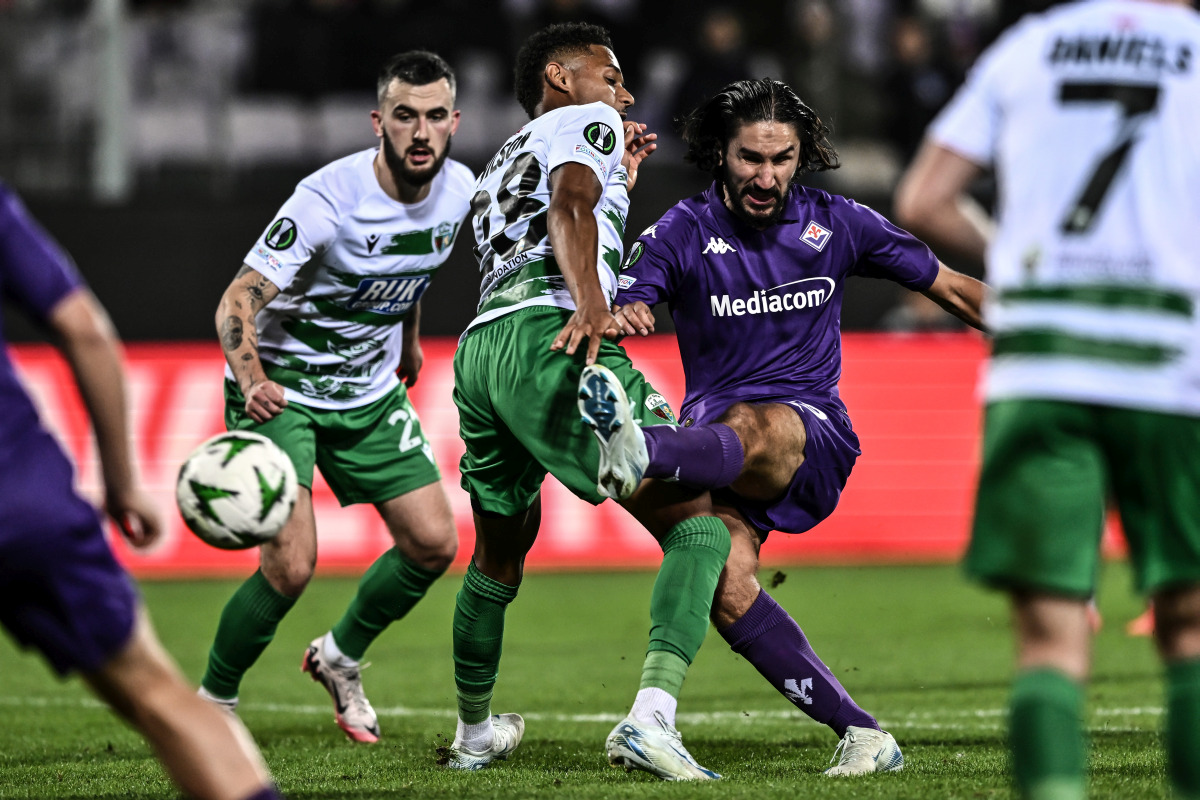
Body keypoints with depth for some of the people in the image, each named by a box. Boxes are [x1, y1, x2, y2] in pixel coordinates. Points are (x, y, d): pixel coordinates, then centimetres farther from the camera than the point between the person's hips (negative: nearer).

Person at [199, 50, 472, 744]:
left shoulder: (457, 191, -7)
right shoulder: (329, 200, -27)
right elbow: (237, 302, -29)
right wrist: (251, 381, -46)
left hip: (370, 392, 6)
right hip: (282, 387, -6)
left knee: (435, 542, -1)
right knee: (292, 564, -19)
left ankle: (340, 659, 26)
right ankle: (211, 707, 3)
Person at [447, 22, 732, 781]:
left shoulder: (500, 169, 39)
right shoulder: (584, 124, 15)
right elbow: (569, 208, -6)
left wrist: (618, 182, 49)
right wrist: (590, 304, -22)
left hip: (479, 349, 8)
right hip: (548, 339, -8)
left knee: (499, 554, 30)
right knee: (697, 524, -11)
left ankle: (475, 733, 47)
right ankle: (651, 716, -32)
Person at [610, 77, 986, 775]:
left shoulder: (836, 223, 6)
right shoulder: (683, 233, 1)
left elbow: (953, 288, 17)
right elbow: (622, 310, -12)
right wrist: (616, 319, -37)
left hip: (812, 437, -1)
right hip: (718, 441, 1)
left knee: (749, 429, -39)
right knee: (728, 592, -25)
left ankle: (633, 448, -71)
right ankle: (861, 734, -20)